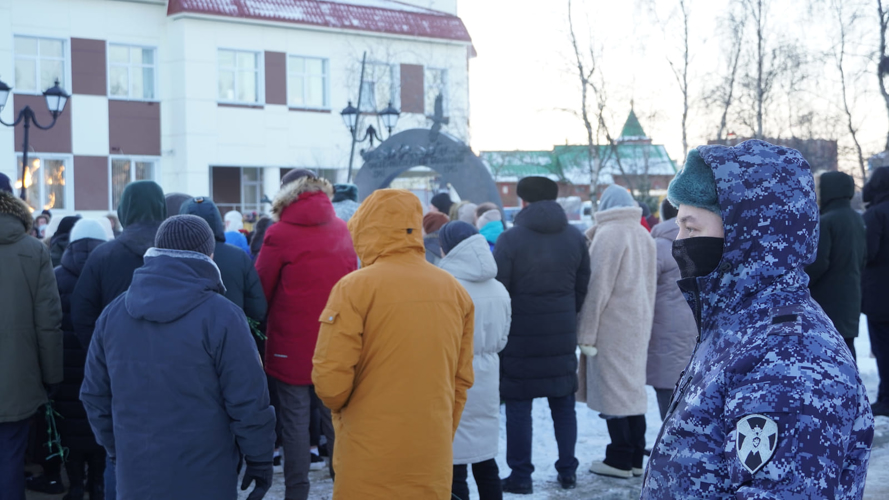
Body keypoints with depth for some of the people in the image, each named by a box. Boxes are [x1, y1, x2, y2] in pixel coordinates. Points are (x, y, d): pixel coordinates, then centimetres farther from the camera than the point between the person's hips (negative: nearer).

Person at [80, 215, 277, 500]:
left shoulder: (113, 312, 4)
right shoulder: (220, 315, -14)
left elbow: (94, 394, 11)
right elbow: (248, 402, -13)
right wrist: (260, 460, -1)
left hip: (135, 475, 5)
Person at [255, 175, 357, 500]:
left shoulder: (280, 234, -9)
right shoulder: (341, 230, 4)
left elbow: (260, 290, -4)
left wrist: (265, 321, 12)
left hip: (292, 345, -4)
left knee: (295, 419, 4)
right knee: (335, 417, 13)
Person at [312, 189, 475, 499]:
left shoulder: (354, 288, -12)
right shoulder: (455, 290, 2)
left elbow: (330, 381, -15)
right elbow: (461, 380, 7)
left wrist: (337, 405, 7)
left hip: (369, 462, -4)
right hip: (433, 460, 4)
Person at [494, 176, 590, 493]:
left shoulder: (510, 239, -11)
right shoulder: (576, 238, 4)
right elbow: (582, 286, 8)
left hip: (520, 337, -4)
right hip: (562, 337, 4)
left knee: (518, 407, 4)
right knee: (563, 405, 14)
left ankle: (521, 476, 8)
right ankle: (568, 471, 20)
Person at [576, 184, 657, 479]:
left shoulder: (608, 234, -13)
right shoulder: (644, 236, 11)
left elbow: (597, 288, -15)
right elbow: (650, 285, 14)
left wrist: (586, 333, -11)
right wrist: (645, 324, 19)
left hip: (612, 327, -8)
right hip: (639, 323, 8)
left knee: (613, 390, -2)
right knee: (633, 388, 12)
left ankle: (620, 460, 2)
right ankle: (635, 459, 18)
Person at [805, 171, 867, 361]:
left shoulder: (826, 221, -16)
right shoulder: (858, 220, 12)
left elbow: (817, 263, -21)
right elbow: (862, 259, 19)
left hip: (828, 304, -9)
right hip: (851, 301, 9)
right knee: (846, 350, 15)